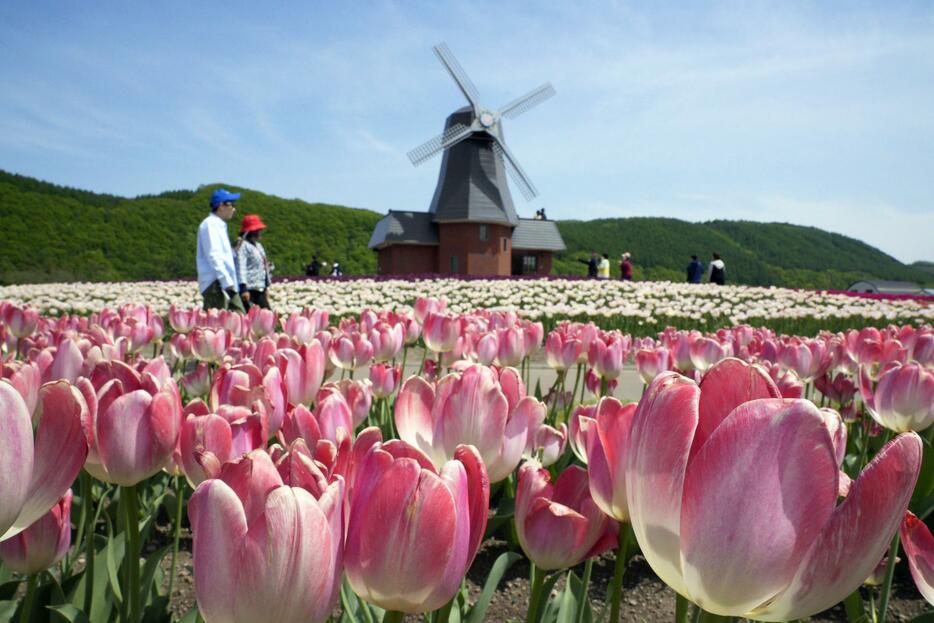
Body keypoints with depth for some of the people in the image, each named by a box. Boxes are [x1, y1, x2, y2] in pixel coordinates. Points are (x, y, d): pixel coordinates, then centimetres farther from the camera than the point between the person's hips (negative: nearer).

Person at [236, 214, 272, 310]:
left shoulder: (258, 245, 19)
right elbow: (240, 267, -18)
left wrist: (265, 288, 26)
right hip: (249, 290, -10)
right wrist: (243, 288, -25)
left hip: (260, 290, 10)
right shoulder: (243, 245, -10)